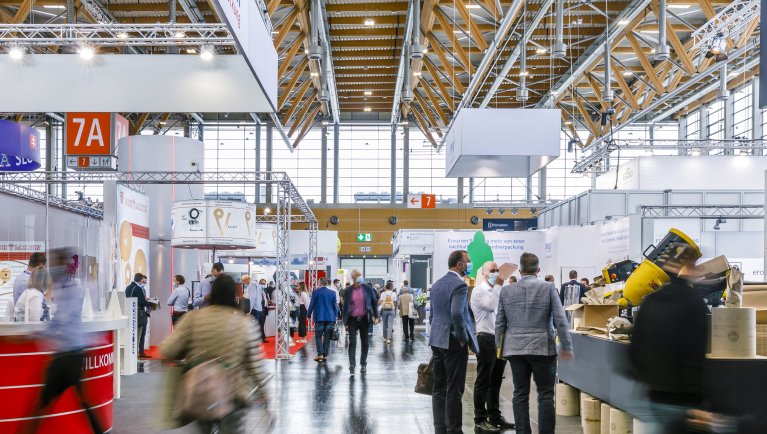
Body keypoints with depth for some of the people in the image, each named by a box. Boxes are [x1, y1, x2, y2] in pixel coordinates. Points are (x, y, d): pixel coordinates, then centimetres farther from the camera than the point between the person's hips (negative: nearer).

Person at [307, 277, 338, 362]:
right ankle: (325, 355, 7)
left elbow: (312, 304, -2)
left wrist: (309, 314, 10)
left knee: (318, 336, 5)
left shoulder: (316, 292, -6)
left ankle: (320, 354, -7)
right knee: (327, 337, 7)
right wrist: (335, 316, 16)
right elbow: (335, 305, 6)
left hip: (319, 317, -2)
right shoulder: (332, 293, 1)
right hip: (330, 318, 2)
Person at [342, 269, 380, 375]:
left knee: (365, 343, 9)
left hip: (364, 319, 1)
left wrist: (376, 316, 0)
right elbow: (345, 306, 6)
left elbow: (374, 302, 7)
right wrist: (345, 322, 4)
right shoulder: (348, 291, 0)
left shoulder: (368, 289, 0)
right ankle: (352, 365, -8)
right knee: (352, 343, -8)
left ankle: (363, 365, 21)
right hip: (352, 319, -1)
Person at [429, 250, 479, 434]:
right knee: (454, 391, -2)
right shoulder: (460, 285, -14)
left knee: (439, 389, 10)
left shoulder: (437, 284, 13)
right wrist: (464, 339, -15)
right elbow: (457, 314, -26)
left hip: (437, 341, 8)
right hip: (454, 343, -8)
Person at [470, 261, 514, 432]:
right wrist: (498, 286, -13)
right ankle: (480, 419, 5)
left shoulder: (498, 291, 16)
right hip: (486, 338, -7)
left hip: (501, 338, 7)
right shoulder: (479, 291, -6)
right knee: (483, 382, -1)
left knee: (496, 381, 13)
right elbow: (491, 305, -24)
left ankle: (495, 416, 21)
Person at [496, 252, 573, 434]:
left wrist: (499, 347, 15)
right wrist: (566, 346, 1)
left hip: (515, 349, 3)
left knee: (520, 394, 7)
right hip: (543, 348, -3)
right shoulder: (549, 288, -6)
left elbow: (499, 323, 5)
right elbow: (560, 320, -7)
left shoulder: (506, 290, 2)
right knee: (546, 394, 3)